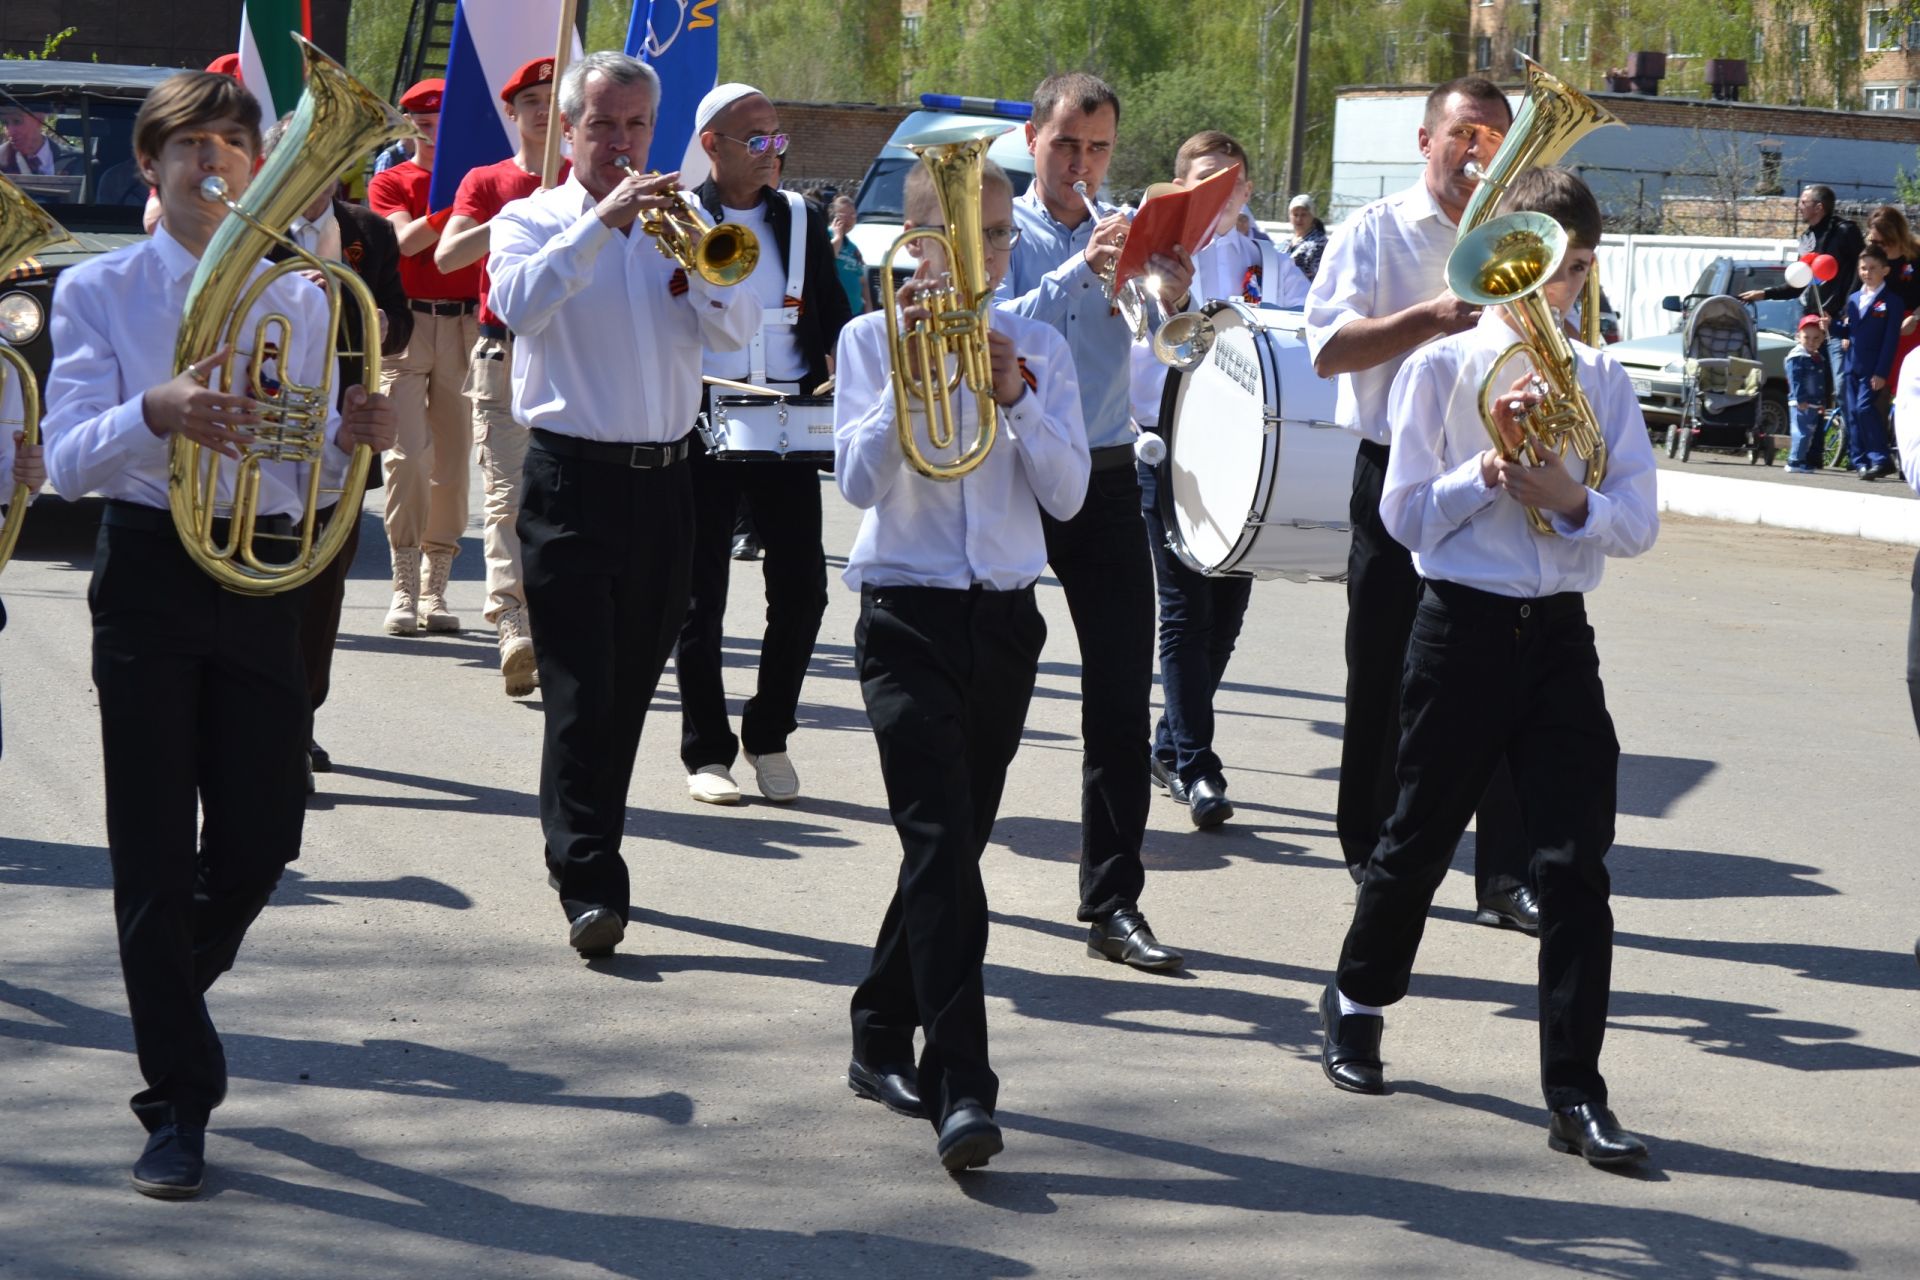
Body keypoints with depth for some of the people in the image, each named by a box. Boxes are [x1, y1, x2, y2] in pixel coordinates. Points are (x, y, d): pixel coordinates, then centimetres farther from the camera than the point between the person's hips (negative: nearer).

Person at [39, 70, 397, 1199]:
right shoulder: (99, 292, 1)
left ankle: (174, 990, 36)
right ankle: (180, 1105, 7)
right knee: (157, 847, -1)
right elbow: (68, 459, -10)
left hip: (266, 569, 3)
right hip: (150, 566, -3)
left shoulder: (300, 298, 10)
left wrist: (349, 434, -11)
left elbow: (306, 468, 12)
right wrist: (157, 415, -30)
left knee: (265, 834, 4)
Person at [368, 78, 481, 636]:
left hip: (465, 328, 3)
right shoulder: (390, 183, 7)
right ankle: (404, 587, -9)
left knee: (453, 459, 2)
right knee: (407, 454, -12)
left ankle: (436, 588, 9)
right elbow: (406, 240, -9)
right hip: (405, 324, -2)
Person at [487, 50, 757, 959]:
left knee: (629, 688, 10)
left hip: (663, 479, 4)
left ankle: (580, 851, 23)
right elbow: (518, 304, -18)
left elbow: (737, 330, -1)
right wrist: (601, 222, -23)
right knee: (579, 688, -10)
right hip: (571, 475, -4)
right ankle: (590, 884, -14)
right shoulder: (533, 221, 4)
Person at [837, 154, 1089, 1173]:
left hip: (1005, 618, 4)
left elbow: (1066, 493, -2)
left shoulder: (1038, 349, 8)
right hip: (908, 617, -4)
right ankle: (960, 1088, -20)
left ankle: (882, 1041, 28)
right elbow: (861, 478, -11)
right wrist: (912, 372, -20)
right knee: (940, 841, -15)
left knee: (952, 842, 11)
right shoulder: (873, 339, 1)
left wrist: (1016, 395, -15)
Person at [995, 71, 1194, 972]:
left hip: (1106, 483, 2)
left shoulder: (1128, 236, 10)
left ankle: (1114, 904, -2)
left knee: (1123, 694, -4)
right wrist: (1078, 273, -27)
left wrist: (1174, 301, -23)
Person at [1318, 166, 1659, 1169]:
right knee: (1421, 836, 11)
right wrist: (1491, 467, -14)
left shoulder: (1601, 381, 7)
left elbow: (1638, 522, 2)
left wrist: (1570, 498, -16)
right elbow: (1404, 514, -3)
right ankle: (1357, 1000, 37)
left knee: (1576, 863, -4)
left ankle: (1576, 1094, -1)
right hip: (1464, 626, -2)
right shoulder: (1441, 369, -1)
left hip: (1560, 634, 2)